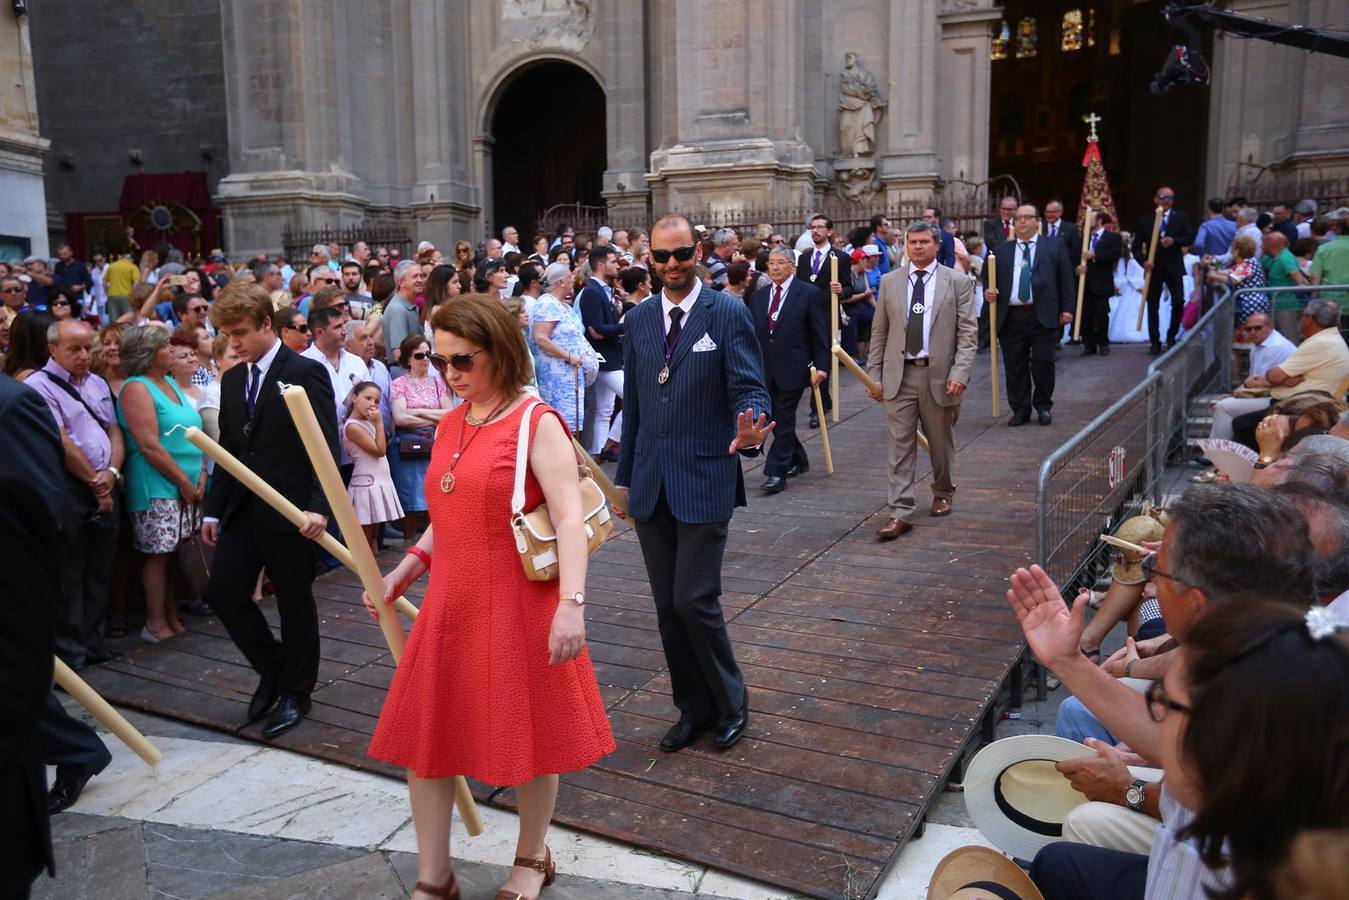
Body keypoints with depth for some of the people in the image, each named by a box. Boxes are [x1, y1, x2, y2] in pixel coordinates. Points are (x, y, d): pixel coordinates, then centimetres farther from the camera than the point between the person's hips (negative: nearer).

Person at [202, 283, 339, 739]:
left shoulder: (306, 372, -9)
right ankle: (273, 667, 27)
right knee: (223, 593, 4)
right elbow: (227, 448, 16)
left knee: (295, 603, 5)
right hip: (241, 510, 7)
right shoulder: (232, 379, 12)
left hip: (289, 511, -6)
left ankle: (296, 693, 23)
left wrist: (318, 507, -22)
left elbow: (326, 447, -14)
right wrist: (214, 509, 12)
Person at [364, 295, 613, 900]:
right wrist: (404, 572, 9)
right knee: (423, 736, 10)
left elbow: (569, 518, -19)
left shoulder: (536, 423, -12)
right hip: (451, 606, 7)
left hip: (517, 606, -7)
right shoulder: (451, 425, 9)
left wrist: (571, 604, -27)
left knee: (530, 735, 10)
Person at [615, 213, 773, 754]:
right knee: (668, 606, 10)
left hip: (704, 481, -5)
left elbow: (749, 389, -9)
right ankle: (694, 709, 27)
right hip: (651, 485, 5)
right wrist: (624, 475, 15)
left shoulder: (728, 314, -5)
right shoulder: (639, 319, 10)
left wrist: (748, 435, -32)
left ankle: (731, 703, 17)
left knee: (694, 599, -8)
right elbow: (633, 402, 15)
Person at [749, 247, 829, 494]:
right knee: (775, 419, 11)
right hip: (765, 369, 5)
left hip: (792, 368, -5)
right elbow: (752, 333, 11)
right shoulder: (759, 296, 10)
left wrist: (821, 366, -8)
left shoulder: (807, 294, -3)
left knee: (784, 420, -4)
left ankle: (777, 473, -1)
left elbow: (819, 333, -3)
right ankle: (798, 460, 30)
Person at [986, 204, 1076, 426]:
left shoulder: (1054, 247, 10)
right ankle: (1020, 410, 15)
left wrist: (1067, 308, 0)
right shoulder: (1002, 251, 14)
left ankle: (1043, 406, 18)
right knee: (1015, 366, 4)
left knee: (1043, 363, -1)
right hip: (1011, 318, 2)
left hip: (1043, 316, -2)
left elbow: (1066, 280, 8)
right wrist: (988, 293, -9)